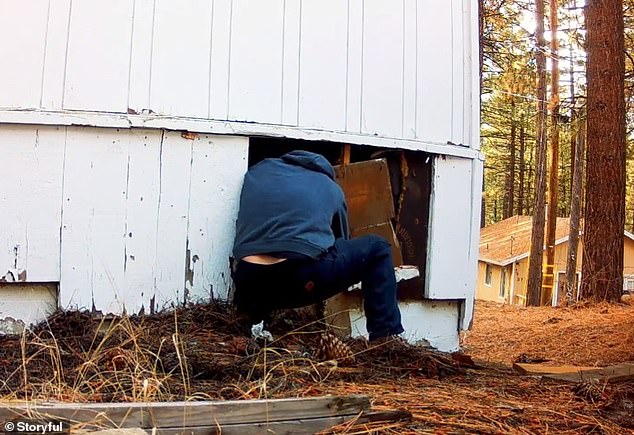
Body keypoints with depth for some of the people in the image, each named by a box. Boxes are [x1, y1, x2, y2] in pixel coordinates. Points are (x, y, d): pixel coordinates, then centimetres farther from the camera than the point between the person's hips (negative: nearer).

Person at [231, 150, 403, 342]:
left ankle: (257, 325, 20)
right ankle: (387, 338, 13)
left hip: (249, 286, 4)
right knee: (376, 249, 21)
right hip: (302, 280, -3)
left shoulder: (257, 171, 25)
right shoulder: (331, 188, 22)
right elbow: (341, 242, 34)